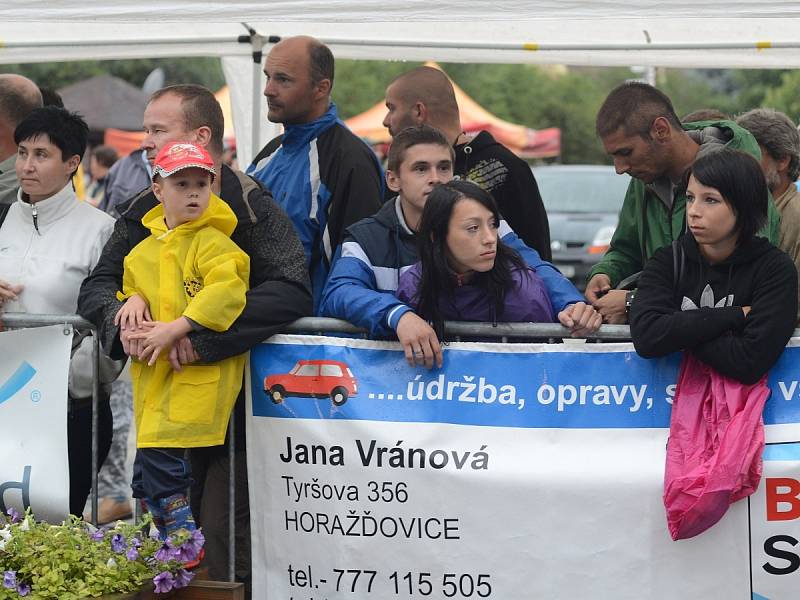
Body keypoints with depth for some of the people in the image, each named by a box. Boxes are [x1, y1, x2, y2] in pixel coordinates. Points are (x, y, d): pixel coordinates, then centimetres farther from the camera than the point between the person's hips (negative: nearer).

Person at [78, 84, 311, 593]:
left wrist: (202, 337, -30)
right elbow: (96, 287, 6)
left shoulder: (251, 207, -12)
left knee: (225, 552, -10)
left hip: (236, 403, -6)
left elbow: (292, 292, -25)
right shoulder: (144, 213, 8)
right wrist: (121, 318, -19)